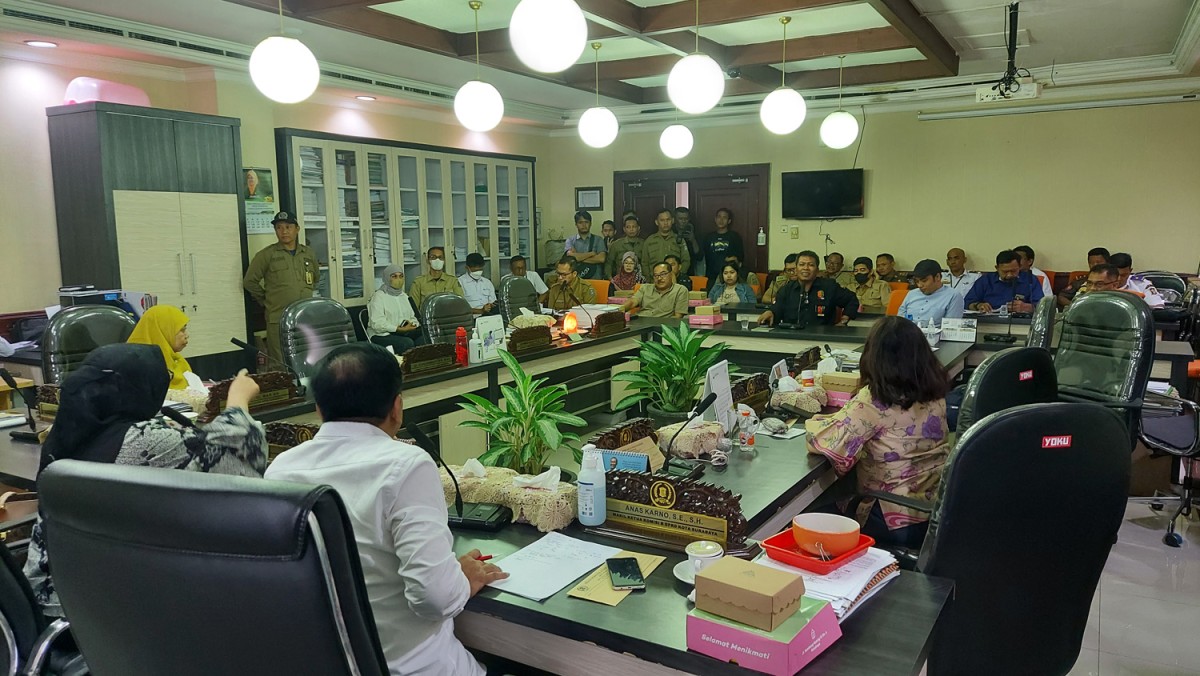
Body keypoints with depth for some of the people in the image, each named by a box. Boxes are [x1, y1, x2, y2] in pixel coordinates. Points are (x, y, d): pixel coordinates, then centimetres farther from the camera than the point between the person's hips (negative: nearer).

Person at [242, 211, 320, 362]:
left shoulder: (308, 254, 12)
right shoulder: (266, 255, 0)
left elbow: (316, 277, 28)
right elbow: (249, 281, 3)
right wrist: (265, 301, 6)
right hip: (278, 320, -4)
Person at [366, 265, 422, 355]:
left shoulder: (405, 296, 21)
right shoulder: (378, 297, -2)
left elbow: (413, 317, 22)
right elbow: (377, 324, -14)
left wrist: (413, 325, -4)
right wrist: (400, 329, -21)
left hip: (406, 333, 6)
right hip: (382, 335, -6)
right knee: (407, 343, -35)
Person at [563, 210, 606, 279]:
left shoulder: (598, 240, 9)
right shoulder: (570, 240, 10)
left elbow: (601, 258, -5)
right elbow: (570, 256, -7)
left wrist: (580, 258, -4)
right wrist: (591, 253, -1)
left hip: (595, 278, 0)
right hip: (576, 278, 0)